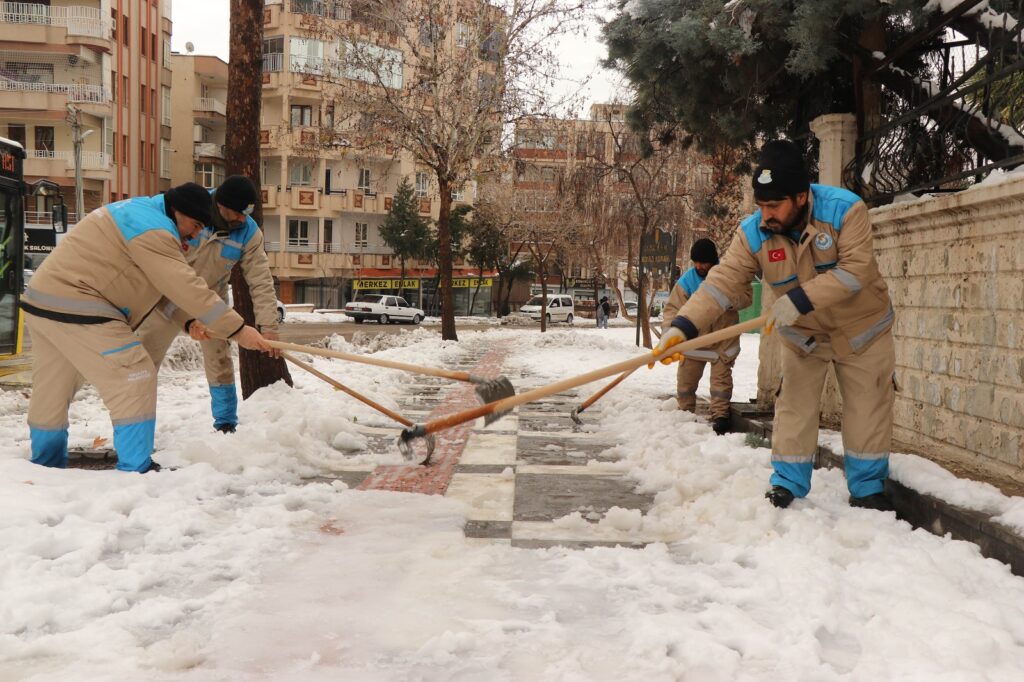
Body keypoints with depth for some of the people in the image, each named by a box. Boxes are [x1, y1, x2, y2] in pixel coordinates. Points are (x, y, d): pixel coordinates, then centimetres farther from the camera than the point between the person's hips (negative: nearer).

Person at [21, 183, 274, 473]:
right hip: (75, 307, -11)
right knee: (135, 380, -6)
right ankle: (136, 469, -3)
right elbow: (186, 287, -21)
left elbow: (169, 284, 19)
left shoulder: (140, 212, 18)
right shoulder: (154, 230, -16)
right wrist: (238, 329, -19)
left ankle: (46, 465, 33)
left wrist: (189, 320, 10)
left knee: (52, 389, 20)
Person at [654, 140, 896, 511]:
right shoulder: (753, 234, -20)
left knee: (868, 409, 5)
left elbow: (856, 270, -34)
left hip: (861, 328, -2)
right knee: (794, 407, 4)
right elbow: (721, 282, -27)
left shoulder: (845, 209, -28)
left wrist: (798, 300, -42)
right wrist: (683, 326, -41)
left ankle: (867, 488, 20)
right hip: (803, 335, 2)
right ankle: (787, 484, 17)